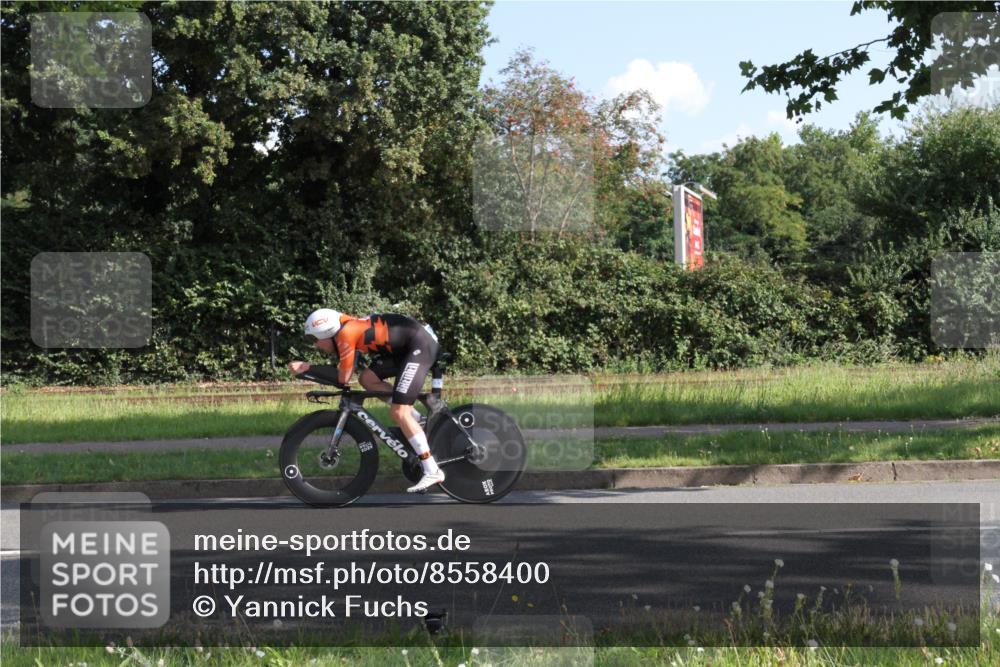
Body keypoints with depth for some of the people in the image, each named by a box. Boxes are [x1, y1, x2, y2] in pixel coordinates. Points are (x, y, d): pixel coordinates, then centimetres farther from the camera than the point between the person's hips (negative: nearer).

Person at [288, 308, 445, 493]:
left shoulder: (345, 334, -14)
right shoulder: (350, 330, 14)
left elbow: (343, 378, -9)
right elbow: (343, 374, 14)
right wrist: (307, 367, 7)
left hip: (420, 345, -10)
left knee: (398, 412, -12)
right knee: (367, 378, 8)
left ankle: (433, 471, -13)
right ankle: (418, 421, 13)